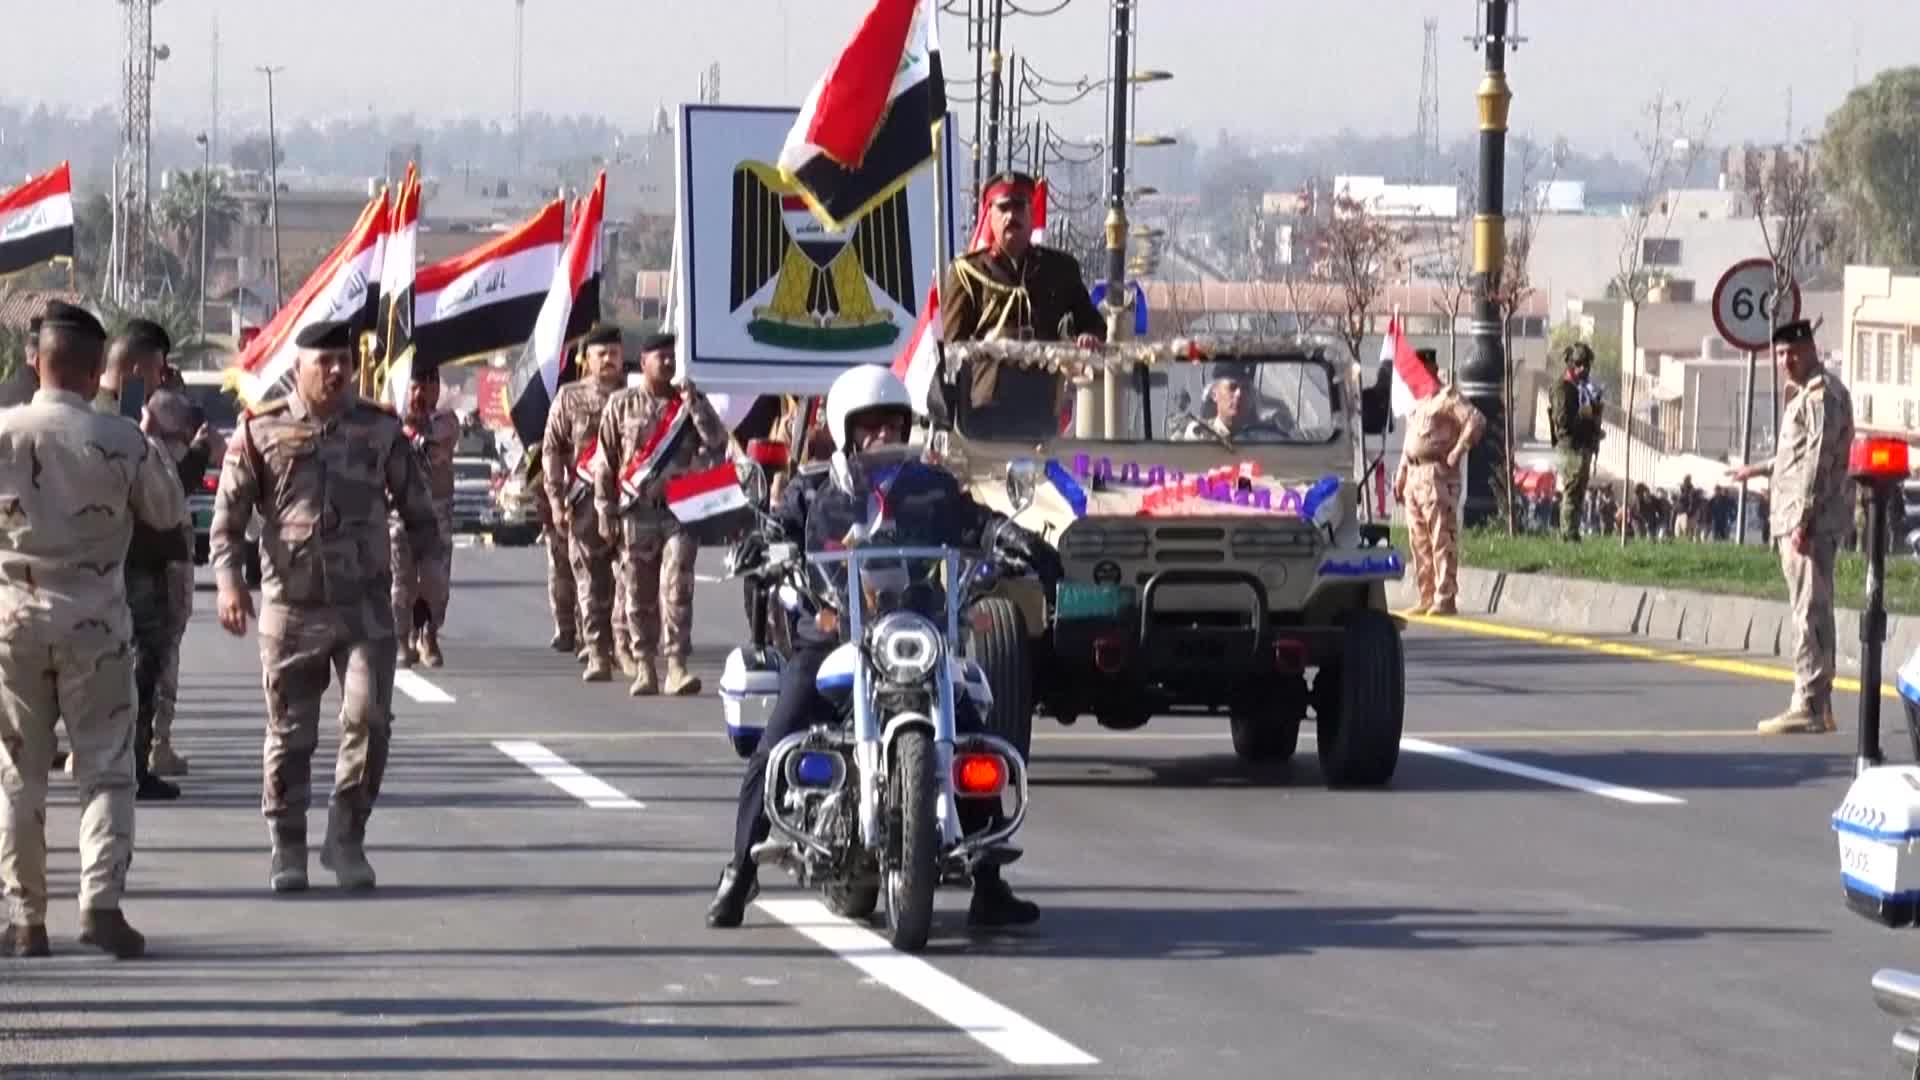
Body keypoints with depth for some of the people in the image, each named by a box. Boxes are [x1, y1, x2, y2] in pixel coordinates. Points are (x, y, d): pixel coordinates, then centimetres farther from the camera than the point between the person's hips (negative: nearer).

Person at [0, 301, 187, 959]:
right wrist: (153, 451, 16)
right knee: (106, 769, 4)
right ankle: (101, 901, -10)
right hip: (95, 621, -1)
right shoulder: (120, 442, -11)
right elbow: (169, 514, 3)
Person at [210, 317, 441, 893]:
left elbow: (416, 505, 13)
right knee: (290, 733, 5)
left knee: (368, 719, -9)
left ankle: (346, 838, 6)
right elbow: (229, 515, 0)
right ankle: (287, 849, 17)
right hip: (291, 608, -1)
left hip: (366, 606, 1)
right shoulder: (260, 432, 0)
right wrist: (229, 580, -12)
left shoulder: (381, 430, 5)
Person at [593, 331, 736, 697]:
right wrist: (605, 512, 2)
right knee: (639, 594, 4)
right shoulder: (622, 404, 7)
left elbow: (718, 444, -2)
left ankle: (676, 664, -16)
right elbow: (606, 462, 7)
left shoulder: (690, 402, 10)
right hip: (636, 511, 0)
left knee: (677, 586, -13)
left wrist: (694, 404, -9)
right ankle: (644, 667, 12)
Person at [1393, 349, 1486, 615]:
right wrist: (1401, 474, 21)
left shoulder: (1447, 396, -7)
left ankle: (1445, 599, -10)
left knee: (1442, 540, -10)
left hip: (1438, 476, -9)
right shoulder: (1417, 400, 20)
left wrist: (1457, 452, -19)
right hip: (1414, 475, 9)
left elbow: (1476, 421, -20)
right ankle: (1427, 598, 15)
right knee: (1419, 541, 10)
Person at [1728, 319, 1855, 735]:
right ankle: (1819, 704, 19)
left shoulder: (1821, 394, -13)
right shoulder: (1808, 394, 19)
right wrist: (1760, 469, 44)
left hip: (1810, 521, -11)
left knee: (1809, 611, -11)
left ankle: (1808, 707, -13)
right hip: (1799, 519, 11)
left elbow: (1818, 460, -19)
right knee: (1814, 611, 13)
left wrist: (1804, 520, -22)